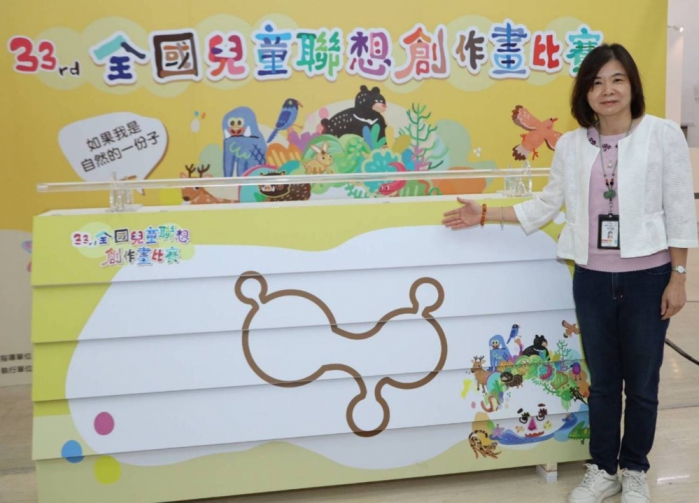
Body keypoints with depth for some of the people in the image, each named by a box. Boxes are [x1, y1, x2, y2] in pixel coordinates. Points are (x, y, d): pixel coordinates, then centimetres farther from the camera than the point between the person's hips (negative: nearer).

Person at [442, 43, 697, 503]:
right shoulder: (571, 144, 2)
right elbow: (547, 205, 8)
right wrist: (484, 214, 3)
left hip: (647, 277, -2)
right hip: (593, 278, 3)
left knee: (642, 382, 10)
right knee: (602, 381, 15)